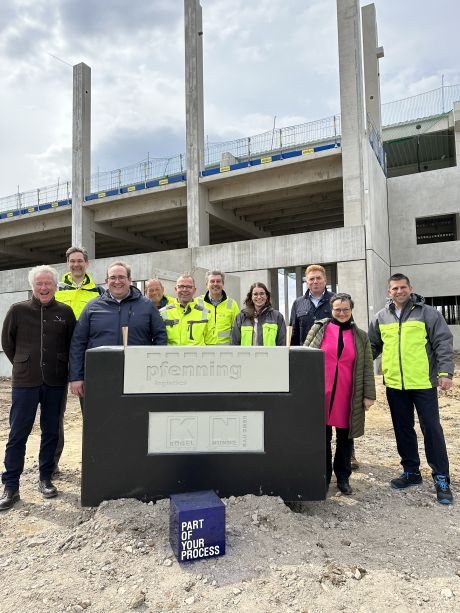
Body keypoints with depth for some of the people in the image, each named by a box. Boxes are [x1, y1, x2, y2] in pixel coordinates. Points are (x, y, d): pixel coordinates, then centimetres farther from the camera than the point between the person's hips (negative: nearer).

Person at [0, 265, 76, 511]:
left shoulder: (65, 312, 0)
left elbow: (73, 344, 9)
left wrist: (61, 366, 8)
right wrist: (23, 364, 10)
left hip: (55, 382, 1)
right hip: (25, 381, -1)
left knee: (51, 432, 11)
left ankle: (45, 479, 26)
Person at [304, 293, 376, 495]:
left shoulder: (361, 336, 8)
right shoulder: (319, 328, 3)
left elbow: (367, 368, 7)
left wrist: (369, 395, 2)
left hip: (348, 396, 1)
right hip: (321, 392, -1)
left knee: (345, 437, 11)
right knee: (322, 436, 6)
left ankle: (343, 478, 27)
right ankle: (324, 476, 22)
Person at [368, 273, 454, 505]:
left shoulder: (427, 312, -2)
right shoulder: (381, 317, 9)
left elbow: (443, 343, -4)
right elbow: (372, 346, 18)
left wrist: (445, 372, -11)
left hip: (423, 383, -4)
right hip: (394, 384, 4)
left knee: (431, 429, 2)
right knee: (403, 430, 13)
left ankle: (441, 478, 16)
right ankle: (411, 471, 29)